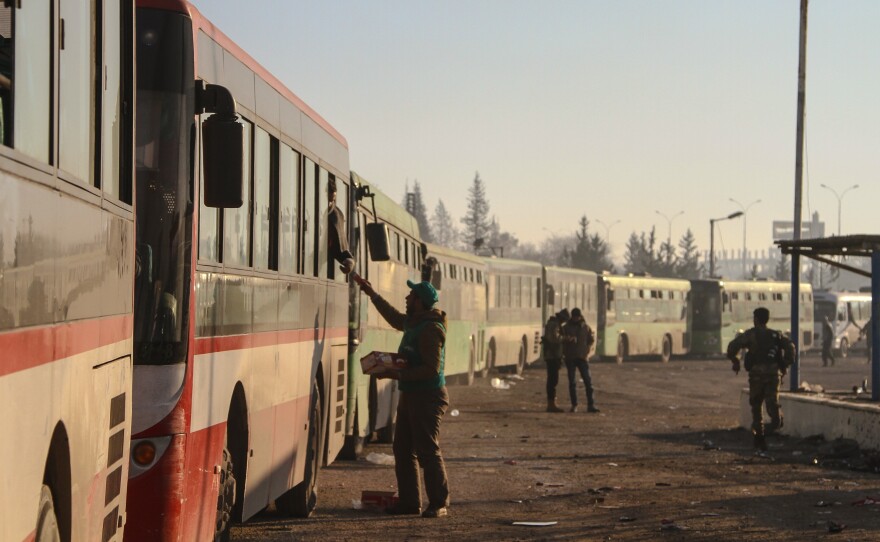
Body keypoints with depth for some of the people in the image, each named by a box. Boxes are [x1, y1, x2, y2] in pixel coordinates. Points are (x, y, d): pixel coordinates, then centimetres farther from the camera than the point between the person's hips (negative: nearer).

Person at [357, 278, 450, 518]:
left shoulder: (431, 329, -18)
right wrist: (372, 294, 35)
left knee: (427, 450, -9)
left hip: (427, 397, -10)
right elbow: (394, 317, 36)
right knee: (403, 449, 11)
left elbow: (431, 369, -23)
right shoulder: (413, 323, 13)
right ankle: (409, 501, 18)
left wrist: (400, 375, -24)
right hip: (410, 396, 10)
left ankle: (439, 504, -5)